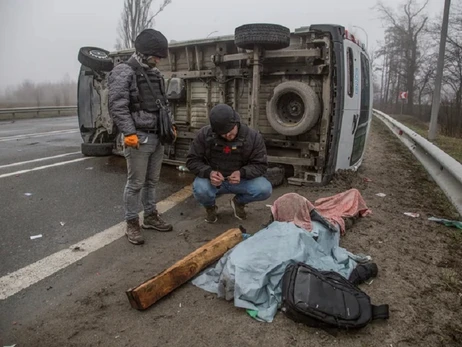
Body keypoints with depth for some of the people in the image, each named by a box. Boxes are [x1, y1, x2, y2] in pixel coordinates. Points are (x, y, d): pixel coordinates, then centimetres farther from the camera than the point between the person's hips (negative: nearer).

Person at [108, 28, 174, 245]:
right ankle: (132, 224, 13)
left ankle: (150, 216, 29)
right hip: (138, 138, -7)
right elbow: (117, 106, -17)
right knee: (135, 183, 0)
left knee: (152, 181, 15)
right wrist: (129, 133, -23)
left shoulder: (155, 73, 16)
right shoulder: (124, 72, -8)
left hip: (158, 137, 8)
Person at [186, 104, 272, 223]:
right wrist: (209, 172, -30)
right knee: (200, 190, -35)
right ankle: (210, 207, 6)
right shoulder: (204, 134, -16)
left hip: (240, 180, 1)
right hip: (212, 179, 0)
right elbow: (192, 160, -10)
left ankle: (239, 202, 11)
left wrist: (242, 173, -30)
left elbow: (261, 165, -10)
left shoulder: (253, 137, -16)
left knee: (265, 189, -26)